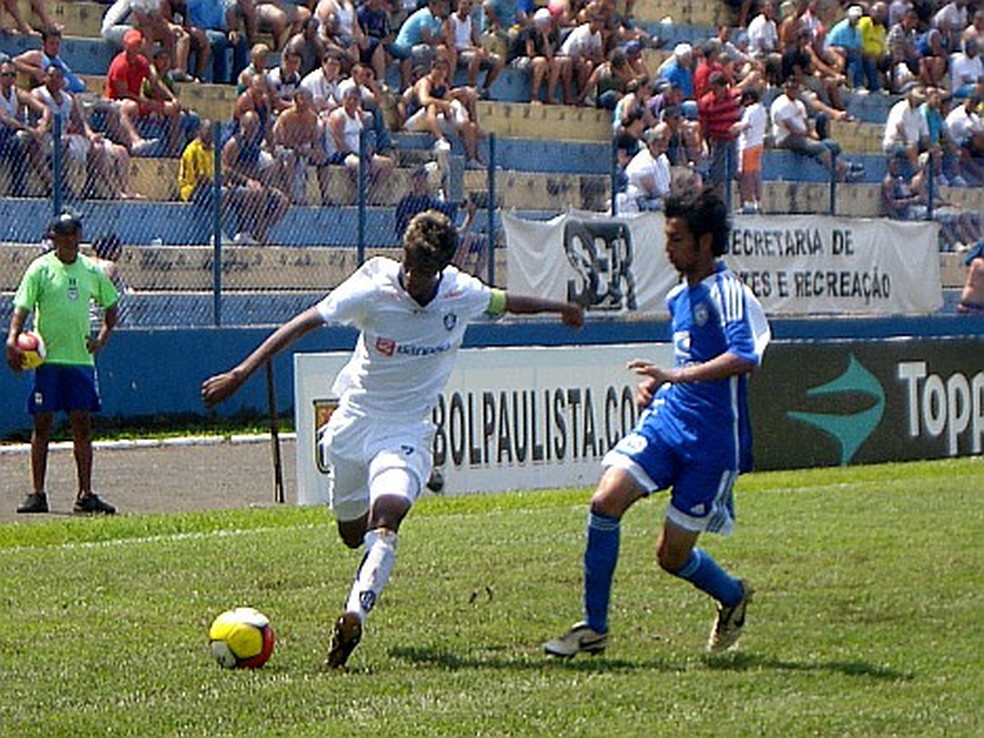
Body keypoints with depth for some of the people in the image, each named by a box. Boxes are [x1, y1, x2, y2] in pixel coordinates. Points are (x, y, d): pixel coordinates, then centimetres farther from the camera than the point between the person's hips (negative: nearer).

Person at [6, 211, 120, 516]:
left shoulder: (91, 270, 8)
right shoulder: (41, 269, -3)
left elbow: (111, 305, 22)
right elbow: (22, 307, -10)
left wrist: (102, 337, 9)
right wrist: (13, 339, -26)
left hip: (81, 357, 3)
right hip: (48, 358, -3)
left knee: (82, 424, 3)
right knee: (42, 424, 0)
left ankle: (85, 495, 7)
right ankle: (38, 494, 5)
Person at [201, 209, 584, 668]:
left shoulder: (462, 294, -8)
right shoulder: (373, 289, -15)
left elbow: (503, 303, 15)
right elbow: (304, 323, -13)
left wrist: (560, 308, 33)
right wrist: (242, 373, -18)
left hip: (408, 429, -1)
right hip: (355, 419, 1)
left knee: (385, 521, -27)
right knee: (352, 534, 14)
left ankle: (353, 617, -39)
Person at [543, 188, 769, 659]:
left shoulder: (728, 292, -12)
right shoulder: (678, 298, 15)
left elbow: (744, 357, -28)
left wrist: (675, 376, -33)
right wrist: (656, 386, 13)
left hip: (711, 441, -7)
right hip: (664, 421, 7)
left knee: (673, 556, -1)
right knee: (606, 500, -16)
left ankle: (733, 597, 33)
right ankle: (594, 628, -7)